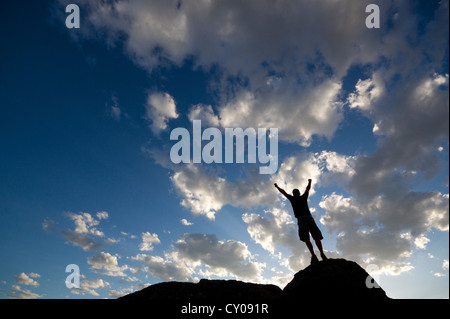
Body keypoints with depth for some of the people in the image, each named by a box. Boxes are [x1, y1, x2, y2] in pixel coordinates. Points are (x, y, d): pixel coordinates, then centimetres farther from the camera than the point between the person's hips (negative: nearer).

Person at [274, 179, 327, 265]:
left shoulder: (292, 198, 15)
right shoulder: (303, 197, 20)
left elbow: (283, 192, 29)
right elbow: (308, 189, 39)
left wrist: (277, 187, 45)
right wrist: (309, 182, 57)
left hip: (301, 219, -2)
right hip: (309, 218, 2)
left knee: (306, 239, -7)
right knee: (316, 237, 1)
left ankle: (313, 256, -21)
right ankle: (322, 254, -14)